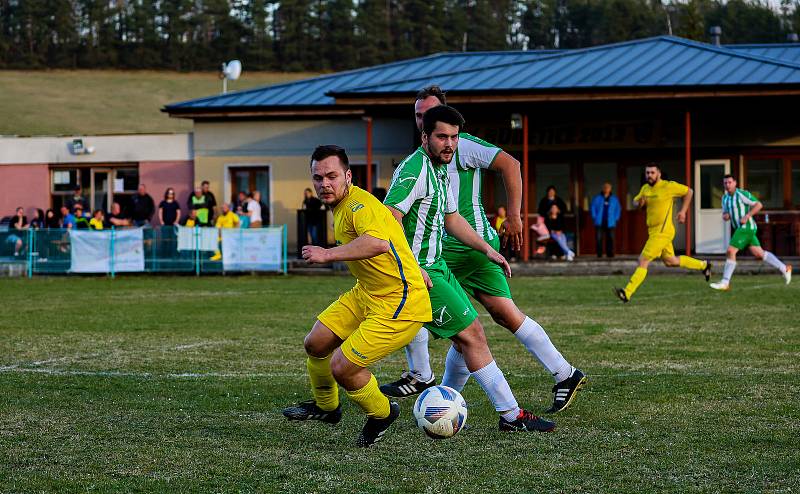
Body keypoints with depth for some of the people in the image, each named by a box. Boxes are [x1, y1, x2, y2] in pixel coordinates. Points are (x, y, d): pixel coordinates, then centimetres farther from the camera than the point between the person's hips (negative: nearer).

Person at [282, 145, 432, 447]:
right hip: (366, 294, 10)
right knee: (315, 343, 13)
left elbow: (378, 243, -46)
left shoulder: (359, 204, -24)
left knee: (341, 368, -12)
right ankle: (325, 406, 40)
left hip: (399, 303, -10)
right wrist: (415, 271, 25)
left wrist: (328, 254, -39)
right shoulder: (341, 207, 8)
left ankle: (382, 414, 17)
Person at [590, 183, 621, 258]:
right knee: (599, 238, -6)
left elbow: (618, 209, 14)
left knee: (610, 238, -2)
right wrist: (594, 217, -1)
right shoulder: (597, 198, 6)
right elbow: (592, 207, 8)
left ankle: (610, 253, 3)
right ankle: (599, 254, -3)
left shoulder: (614, 199, 10)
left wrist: (616, 218, 4)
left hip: (610, 223, 1)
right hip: (600, 223, -1)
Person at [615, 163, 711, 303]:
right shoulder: (645, 188, 9)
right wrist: (640, 202, -7)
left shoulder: (668, 186, -11)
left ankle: (627, 293, -17)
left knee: (643, 261, -14)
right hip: (653, 231, 9)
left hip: (662, 232, -9)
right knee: (670, 262, 21)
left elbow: (689, 191, 0)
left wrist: (683, 211, -3)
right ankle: (703, 265, 37)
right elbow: (635, 203, 16)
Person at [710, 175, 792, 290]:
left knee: (730, 251, -14)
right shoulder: (725, 198, 13)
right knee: (758, 253, 10)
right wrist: (725, 216, -3)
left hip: (746, 227, -9)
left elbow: (759, 205, -13)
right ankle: (784, 269, 19)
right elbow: (725, 214, 21)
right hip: (739, 228, 9)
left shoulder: (742, 194, -12)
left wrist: (747, 216, -20)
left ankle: (725, 283, -12)